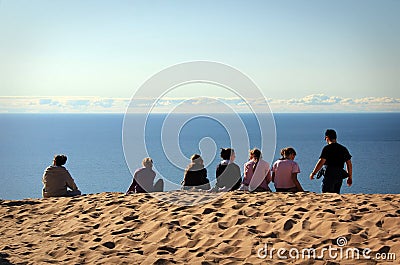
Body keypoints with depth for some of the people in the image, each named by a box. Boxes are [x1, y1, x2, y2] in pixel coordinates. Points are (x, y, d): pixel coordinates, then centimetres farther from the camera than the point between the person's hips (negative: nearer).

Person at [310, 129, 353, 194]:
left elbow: (321, 162, -14)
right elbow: (349, 164, 14)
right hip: (339, 176, 6)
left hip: (329, 175, -6)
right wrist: (350, 177, 20)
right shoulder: (343, 149, 13)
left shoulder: (327, 148, -7)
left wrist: (313, 173, -7)